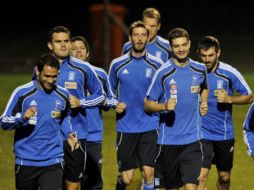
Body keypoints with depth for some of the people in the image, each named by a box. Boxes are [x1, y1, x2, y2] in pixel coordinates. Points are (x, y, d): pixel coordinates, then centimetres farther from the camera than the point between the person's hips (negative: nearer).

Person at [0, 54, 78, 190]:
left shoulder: (63, 95, 4)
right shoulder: (22, 93, -7)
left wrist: (69, 133, 6)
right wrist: (22, 117, -25)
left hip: (53, 162, 1)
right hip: (25, 162, -1)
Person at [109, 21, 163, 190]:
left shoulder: (157, 64, 3)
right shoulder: (117, 64, 4)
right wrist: (115, 105, -2)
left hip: (149, 126, 0)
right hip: (125, 127, 0)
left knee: (148, 172, -9)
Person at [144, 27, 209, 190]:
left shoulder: (200, 69, 4)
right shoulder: (163, 73, -7)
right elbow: (148, 104, -4)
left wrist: (203, 103, 8)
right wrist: (165, 106, -23)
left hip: (192, 139, 1)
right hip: (168, 140, -1)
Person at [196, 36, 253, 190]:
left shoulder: (229, 73, -8)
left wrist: (229, 99, -17)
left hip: (225, 134, 1)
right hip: (202, 133, -1)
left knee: (224, 177, 13)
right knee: (201, 176, -15)